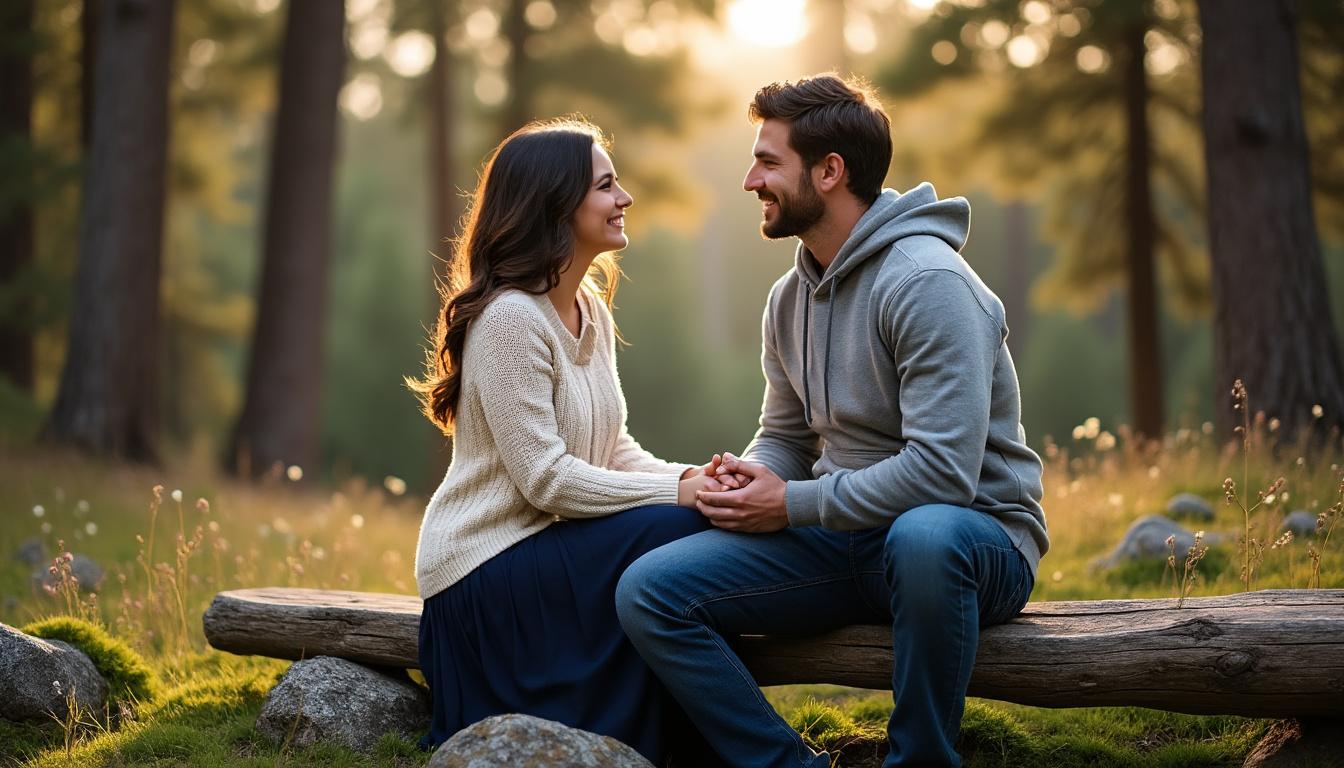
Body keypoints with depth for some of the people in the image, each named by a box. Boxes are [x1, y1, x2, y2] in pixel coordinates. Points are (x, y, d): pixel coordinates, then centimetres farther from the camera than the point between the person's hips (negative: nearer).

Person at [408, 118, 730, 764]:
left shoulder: (591, 310, 10)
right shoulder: (509, 317, -18)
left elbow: (611, 446, 10)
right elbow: (545, 477, -22)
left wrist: (686, 475, -10)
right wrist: (675, 493, -22)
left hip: (543, 546, 8)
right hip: (483, 567, -8)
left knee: (696, 522, -13)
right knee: (673, 534, -24)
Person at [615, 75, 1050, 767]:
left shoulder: (927, 281, -17)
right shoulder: (790, 298, 11)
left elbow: (942, 470, -24)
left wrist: (792, 504, -17)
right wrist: (749, 480, -3)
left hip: (975, 536, -7)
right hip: (845, 541, 7)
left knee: (922, 535, -44)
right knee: (648, 591, -11)